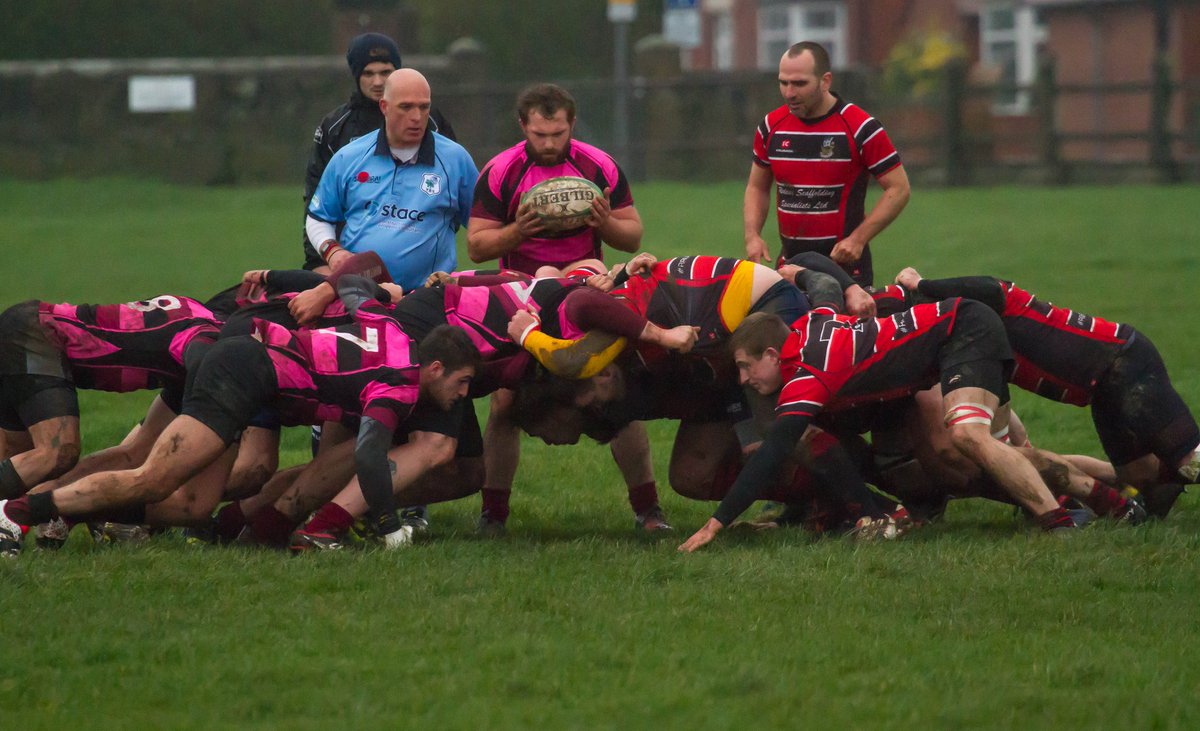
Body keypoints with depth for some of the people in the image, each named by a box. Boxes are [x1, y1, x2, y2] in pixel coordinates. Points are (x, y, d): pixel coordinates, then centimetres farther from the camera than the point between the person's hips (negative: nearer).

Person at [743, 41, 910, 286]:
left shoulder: (860, 128, -10)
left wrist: (858, 239, -16)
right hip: (790, 262, 5)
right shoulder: (771, 126, 5)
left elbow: (898, 189, -7)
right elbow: (757, 187, 17)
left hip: (844, 260, -5)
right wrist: (752, 236, 0)